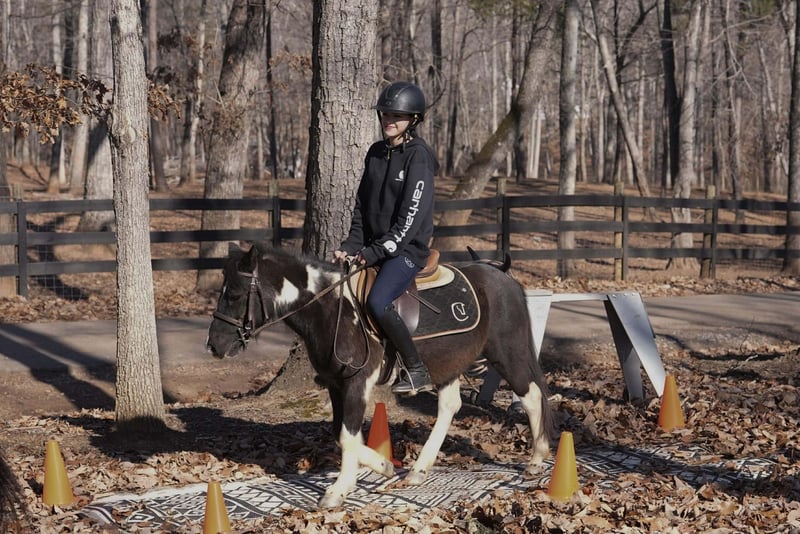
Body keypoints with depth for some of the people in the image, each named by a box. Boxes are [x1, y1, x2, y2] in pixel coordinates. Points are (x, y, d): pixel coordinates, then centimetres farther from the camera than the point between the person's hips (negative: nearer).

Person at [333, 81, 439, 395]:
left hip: (408, 248, -8)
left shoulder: (418, 156, -10)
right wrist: (351, 246, 0)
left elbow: (411, 216, -17)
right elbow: (362, 205, 14)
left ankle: (417, 372, -14)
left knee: (377, 303, -28)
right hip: (374, 248, 8)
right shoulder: (376, 153, 12)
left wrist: (377, 251, -19)